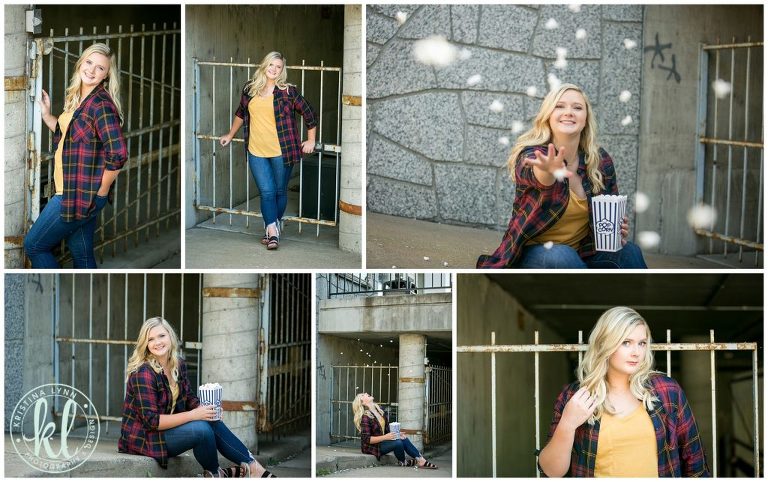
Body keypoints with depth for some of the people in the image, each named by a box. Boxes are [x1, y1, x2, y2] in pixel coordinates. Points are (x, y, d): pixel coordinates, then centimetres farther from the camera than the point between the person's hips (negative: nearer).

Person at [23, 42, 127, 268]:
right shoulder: (75, 97, 9)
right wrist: (46, 115, 10)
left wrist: (102, 191, -17)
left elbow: (118, 153, -27)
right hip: (73, 191, 9)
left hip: (81, 195, -9)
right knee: (82, 254, 14)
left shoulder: (101, 104, -20)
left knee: (34, 245, 2)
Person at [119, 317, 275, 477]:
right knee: (201, 429, -25)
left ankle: (253, 469, -10)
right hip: (143, 438, -8)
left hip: (167, 428, 8)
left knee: (213, 422, -11)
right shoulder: (144, 373, -22)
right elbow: (151, 420, -25)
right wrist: (192, 415, -27)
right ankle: (214, 474, -3)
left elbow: (189, 398, 13)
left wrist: (205, 409, -10)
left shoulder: (178, 364, 2)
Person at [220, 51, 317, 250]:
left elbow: (308, 112, 3)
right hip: (257, 152, 2)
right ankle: (273, 232, -6)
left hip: (282, 151, -2)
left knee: (280, 190, 7)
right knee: (266, 191, -4)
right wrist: (231, 135, 30)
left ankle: (273, 226, 23)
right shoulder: (250, 89, 6)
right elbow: (241, 113, 23)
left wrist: (310, 140, 4)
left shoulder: (288, 91, -4)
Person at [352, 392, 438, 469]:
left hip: (382, 441, 8)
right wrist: (385, 437, -29)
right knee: (398, 443, -25)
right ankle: (403, 462, -1)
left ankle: (421, 461, -14)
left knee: (404, 439, -10)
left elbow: (387, 429, 14)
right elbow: (366, 439, -23)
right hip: (372, 447, -8)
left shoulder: (380, 410, 7)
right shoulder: (365, 417, -19)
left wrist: (395, 433, -6)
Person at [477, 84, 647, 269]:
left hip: (584, 252, 4)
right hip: (534, 255, -4)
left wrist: (618, 229, -12)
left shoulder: (601, 161, -3)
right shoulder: (531, 156, -17)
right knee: (562, 257, -35)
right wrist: (549, 172, -68)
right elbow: (535, 176, -43)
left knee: (629, 252, -23)